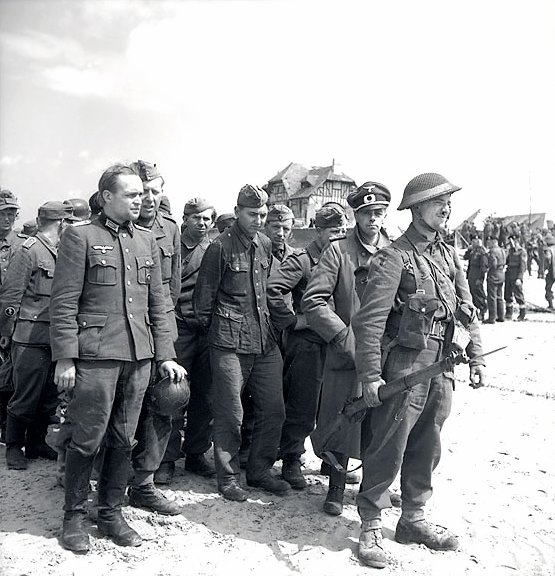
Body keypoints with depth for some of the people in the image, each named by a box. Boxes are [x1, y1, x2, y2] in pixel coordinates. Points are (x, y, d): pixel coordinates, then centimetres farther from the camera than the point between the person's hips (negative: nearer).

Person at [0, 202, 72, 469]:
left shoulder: (61, 252, 13)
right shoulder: (29, 250, -8)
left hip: (55, 338, 7)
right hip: (30, 339, -7)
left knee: (50, 397, 12)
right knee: (25, 397, 2)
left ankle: (36, 443, 27)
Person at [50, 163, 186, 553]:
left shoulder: (147, 239, 13)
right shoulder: (80, 236, -2)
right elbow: (64, 303, -6)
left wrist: (166, 354, 9)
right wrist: (65, 358, -11)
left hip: (140, 355, 5)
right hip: (96, 354, -5)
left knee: (124, 440, 12)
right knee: (87, 440, 3)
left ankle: (111, 514, 27)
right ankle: (74, 517, 22)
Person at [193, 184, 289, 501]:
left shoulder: (266, 244, 10)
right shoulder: (221, 247, -10)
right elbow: (203, 298, -4)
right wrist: (214, 329, 5)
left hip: (265, 338, 6)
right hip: (230, 343, -6)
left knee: (274, 409, 9)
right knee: (230, 414, 2)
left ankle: (260, 470, 27)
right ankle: (228, 478, 20)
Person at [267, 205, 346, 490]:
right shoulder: (302, 260, -10)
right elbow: (273, 289, -22)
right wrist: (292, 320, -17)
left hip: (335, 342, 7)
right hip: (306, 342, -7)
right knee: (301, 407, 1)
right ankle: (291, 463, 16)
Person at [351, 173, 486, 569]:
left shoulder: (449, 255, 12)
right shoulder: (394, 258, -11)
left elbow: (467, 311, 18)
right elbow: (369, 320, -16)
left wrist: (476, 357, 12)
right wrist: (371, 376, -19)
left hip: (441, 369, 7)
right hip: (404, 367, -7)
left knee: (427, 449, 16)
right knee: (388, 449, 0)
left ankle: (413, 519, 32)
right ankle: (371, 526, 16)